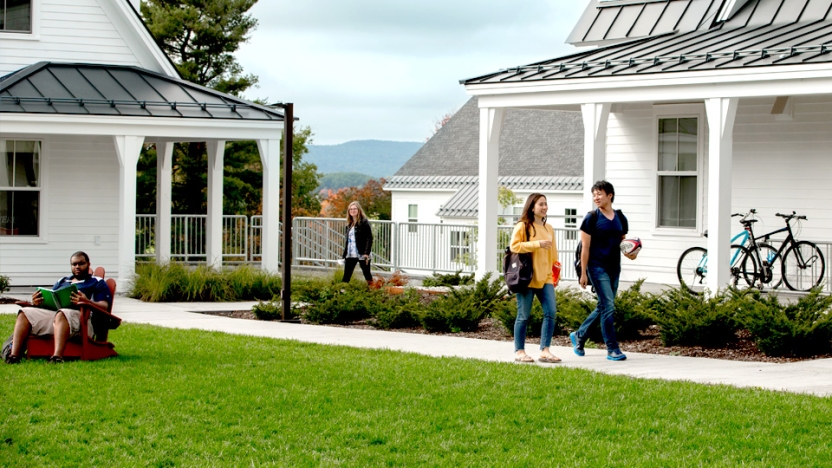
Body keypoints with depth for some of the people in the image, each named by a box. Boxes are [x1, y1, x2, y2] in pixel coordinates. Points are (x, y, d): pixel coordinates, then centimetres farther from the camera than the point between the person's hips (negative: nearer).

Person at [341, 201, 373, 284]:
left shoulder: (364, 222, -6)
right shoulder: (349, 224, 14)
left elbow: (369, 238, -11)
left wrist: (366, 253, -19)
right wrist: (345, 255, 15)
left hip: (362, 254, -6)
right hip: (350, 255, 6)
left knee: (367, 275, 2)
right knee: (346, 277, 4)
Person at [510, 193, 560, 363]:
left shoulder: (549, 229, 16)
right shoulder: (522, 226, -3)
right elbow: (514, 246, -14)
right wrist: (537, 244, -19)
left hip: (545, 278, 6)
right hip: (527, 278, -6)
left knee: (551, 312, -7)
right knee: (523, 316, 1)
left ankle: (545, 350, -3)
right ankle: (519, 351, 11)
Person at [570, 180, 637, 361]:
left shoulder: (620, 218, 9)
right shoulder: (592, 218, -5)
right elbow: (585, 247, -6)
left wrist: (630, 253, -4)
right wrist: (583, 273, -9)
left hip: (614, 268, 6)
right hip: (598, 267, -6)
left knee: (602, 307, 13)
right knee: (608, 307, -11)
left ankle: (579, 336, 31)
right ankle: (612, 349, -6)